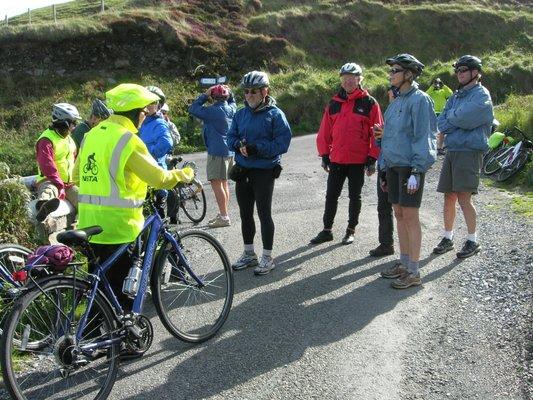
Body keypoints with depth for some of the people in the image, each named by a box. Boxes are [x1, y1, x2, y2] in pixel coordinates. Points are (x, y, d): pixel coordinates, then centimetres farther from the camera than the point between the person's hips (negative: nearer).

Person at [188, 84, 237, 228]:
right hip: (230, 151, 9)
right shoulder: (231, 108, 6)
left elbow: (193, 109, -13)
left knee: (216, 183, -7)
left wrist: (205, 95, -7)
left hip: (217, 152, -9)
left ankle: (223, 216, -9)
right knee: (224, 182, 16)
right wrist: (228, 92, 12)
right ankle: (223, 214, 25)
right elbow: (232, 101, 30)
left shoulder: (213, 111, -17)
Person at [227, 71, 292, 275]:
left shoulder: (274, 114, -9)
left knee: (264, 213, 0)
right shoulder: (241, 114, 7)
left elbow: (283, 142, -15)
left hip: (264, 171, -6)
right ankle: (249, 254, 28)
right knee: (245, 213, 13)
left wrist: (257, 148, -23)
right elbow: (231, 137, 10)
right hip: (242, 170, 6)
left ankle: (267, 257, 12)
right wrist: (239, 145, -13)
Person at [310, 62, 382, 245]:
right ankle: (327, 230, 20)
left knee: (354, 196, 9)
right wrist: (324, 155, 7)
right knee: (331, 195, 8)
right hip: (336, 159, 3)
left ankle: (351, 230, 23)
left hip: (358, 160, -3)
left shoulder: (369, 103, -4)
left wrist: (372, 159, -7)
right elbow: (325, 131, 11)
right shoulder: (334, 103, 7)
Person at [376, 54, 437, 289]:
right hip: (394, 164, 9)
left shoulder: (419, 100, -11)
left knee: (410, 216, -4)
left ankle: (414, 273, 4)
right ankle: (404, 263, 24)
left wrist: (416, 171, -19)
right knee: (399, 214, 12)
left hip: (410, 166, -8)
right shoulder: (397, 101, 15)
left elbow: (422, 136, -15)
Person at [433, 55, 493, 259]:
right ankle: (448, 238, 19)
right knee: (449, 197, 9)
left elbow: (462, 118, -19)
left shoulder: (481, 96, -5)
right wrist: (458, 121, -9)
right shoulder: (456, 96, 19)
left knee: (464, 198, -9)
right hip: (451, 150, 7)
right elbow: (441, 123, 8)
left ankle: (473, 241, 3)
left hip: (470, 152, -7)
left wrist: (450, 118, 0)